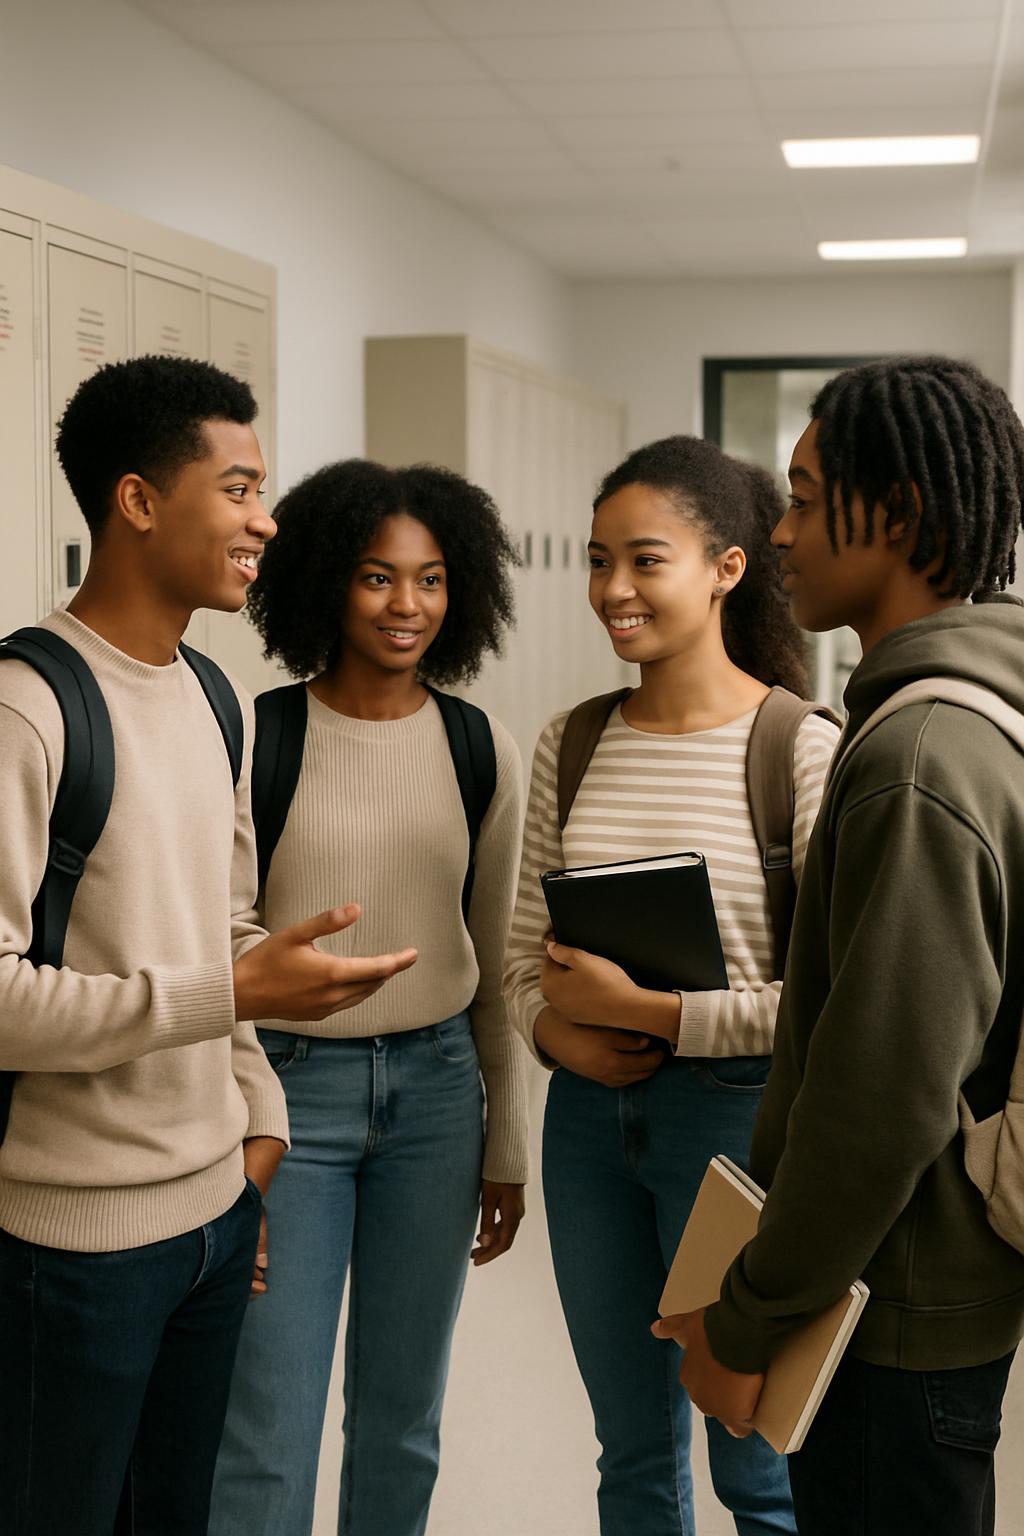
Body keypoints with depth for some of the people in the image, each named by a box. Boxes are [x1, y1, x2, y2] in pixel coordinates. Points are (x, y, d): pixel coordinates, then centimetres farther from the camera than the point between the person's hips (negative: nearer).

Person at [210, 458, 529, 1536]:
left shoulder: (482, 751, 4)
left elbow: (496, 961, 10)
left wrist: (508, 1144, 11)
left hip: (434, 1086, 3)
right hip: (291, 1085, -3)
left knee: (401, 1419, 14)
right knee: (270, 1432, -1)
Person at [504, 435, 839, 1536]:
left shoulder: (803, 751, -13)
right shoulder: (570, 745, 5)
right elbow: (523, 950, 11)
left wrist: (641, 1009, -16)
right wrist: (559, 1032, -9)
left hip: (736, 1114, -5)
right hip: (589, 1116, 5)